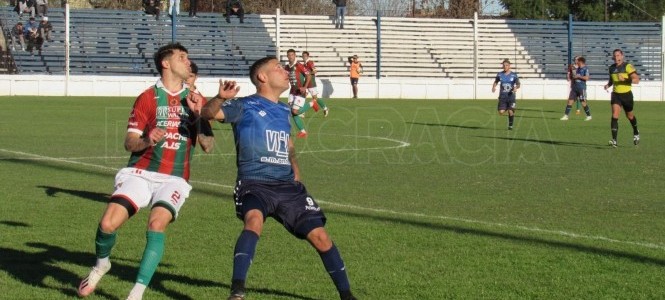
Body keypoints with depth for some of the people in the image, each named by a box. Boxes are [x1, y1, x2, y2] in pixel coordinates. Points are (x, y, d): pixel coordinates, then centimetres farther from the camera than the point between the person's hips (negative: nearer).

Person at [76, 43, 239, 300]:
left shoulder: (195, 101, 8)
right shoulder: (148, 97, 3)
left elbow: (208, 146, 3)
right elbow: (129, 143, 1)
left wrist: (196, 115, -11)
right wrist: (147, 140, -20)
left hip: (174, 179, 0)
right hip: (140, 173, 0)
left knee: (157, 224, -27)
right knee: (108, 223, -17)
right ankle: (101, 264, 17)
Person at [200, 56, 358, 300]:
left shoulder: (283, 111, 19)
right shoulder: (244, 107, -1)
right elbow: (208, 113, -15)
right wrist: (221, 97, -36)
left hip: (287, 186, 6)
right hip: (254, 184, -6)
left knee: (320, 237, -1)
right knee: (254, 221, -36)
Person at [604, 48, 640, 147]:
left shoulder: (627, 66, -10)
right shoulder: (612, 68, 7)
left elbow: (636, 80, -17)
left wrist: (624, 79, -31)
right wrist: (608, 85, 3)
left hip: (626, 94, -3)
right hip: (616, 95, 3)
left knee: (629, 116, 15)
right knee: (614, 116, -15)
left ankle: (636, 133, 45)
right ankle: (614, 140, -21)